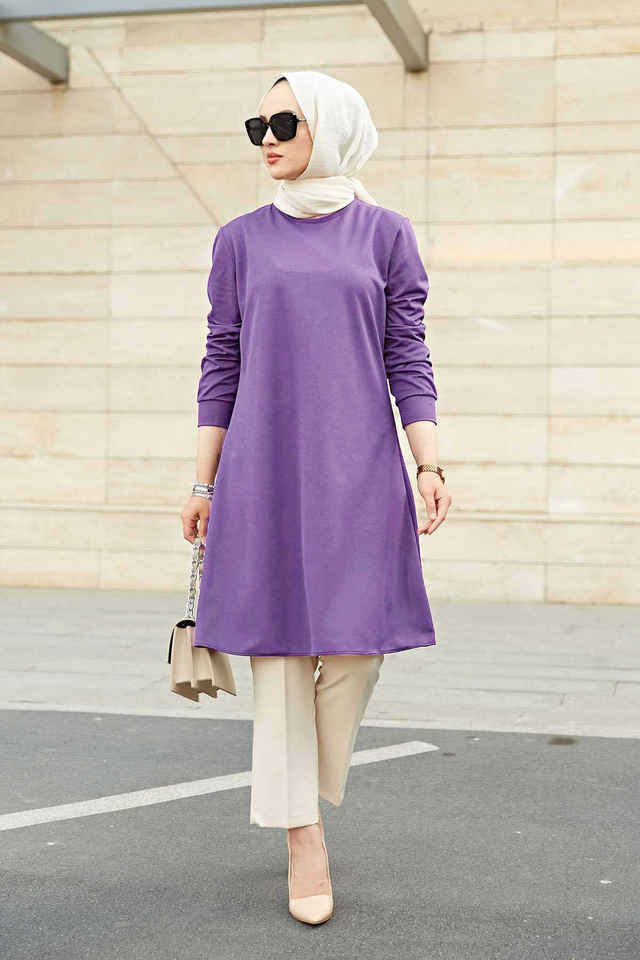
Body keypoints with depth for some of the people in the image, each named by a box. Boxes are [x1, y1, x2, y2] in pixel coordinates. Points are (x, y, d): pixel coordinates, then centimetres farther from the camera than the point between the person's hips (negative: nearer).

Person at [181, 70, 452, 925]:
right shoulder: (242, 240, 9)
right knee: (278, 645, -1)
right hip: (264, 470, 0)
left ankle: (309, 782, 27)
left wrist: (430, 466, -5)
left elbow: (407, 358, 5)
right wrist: (202, 484, 6)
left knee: (356, 646, 0)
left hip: (359, 470, 0)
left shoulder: (384, 234, 7)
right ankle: (303, 836, 9)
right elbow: (221, 364, 9)